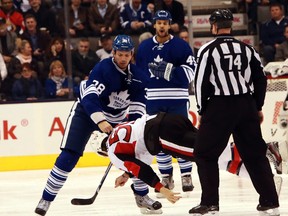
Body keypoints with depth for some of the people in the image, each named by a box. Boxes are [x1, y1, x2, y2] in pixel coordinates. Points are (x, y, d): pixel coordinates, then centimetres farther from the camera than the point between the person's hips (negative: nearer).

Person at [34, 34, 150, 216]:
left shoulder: (138, 78, -8)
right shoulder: (103, 68, -25)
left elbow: (137, 110, -6)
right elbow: (89, 97, -35)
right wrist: (100, 121, -48)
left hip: (116, 118, 5)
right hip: (86, 112, -5)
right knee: (68, 157, -14)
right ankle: (46, 199, -10)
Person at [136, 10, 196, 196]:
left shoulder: (181, 46, -2)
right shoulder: (144, 47, 10)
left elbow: (191, 70, -9)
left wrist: (168, 70, -20)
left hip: (177, 99, -3)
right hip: (153, 100, 3)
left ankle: (186, 175, 3)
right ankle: (166, 176, 14)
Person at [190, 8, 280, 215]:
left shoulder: (208, 50, -4)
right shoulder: (247, 49, 9)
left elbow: (201, 83, -6)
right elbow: (261, 80, 10)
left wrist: (202, 112, 4)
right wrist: (258, 107, 19)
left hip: (219, 107, -4)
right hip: (246, 106, 4)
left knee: (205, 154, 6)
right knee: (255, 154, 11)